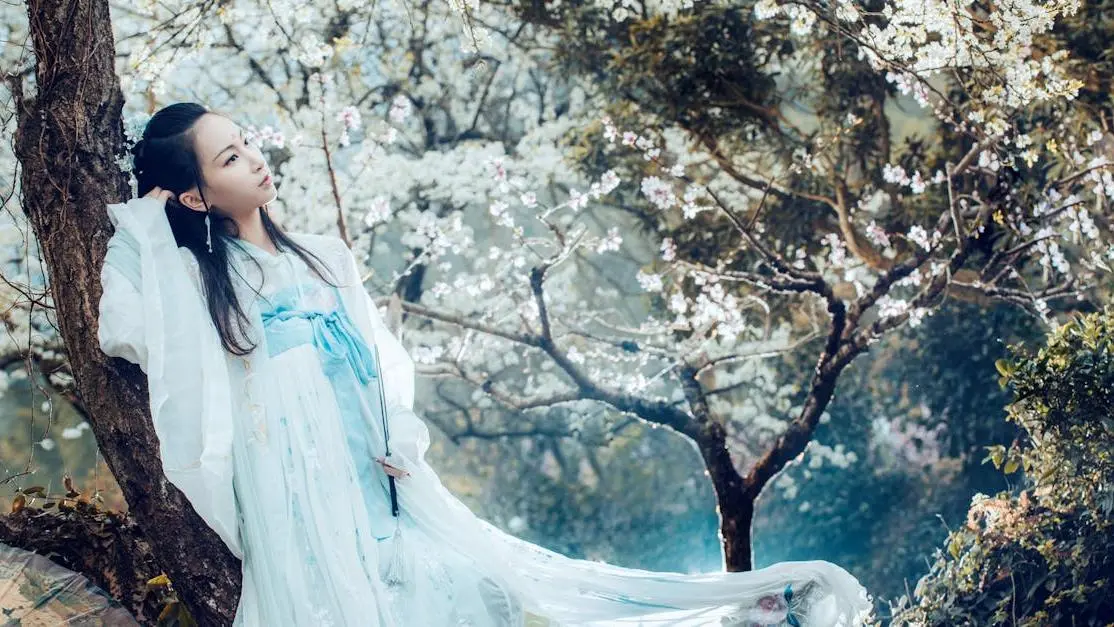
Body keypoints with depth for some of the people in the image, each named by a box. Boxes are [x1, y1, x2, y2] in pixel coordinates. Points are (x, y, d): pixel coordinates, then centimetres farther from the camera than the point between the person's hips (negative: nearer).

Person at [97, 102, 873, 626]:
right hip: (297, 498, -3)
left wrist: (402, 436, -4)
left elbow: (386, 360, 16)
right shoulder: (192, 280, 5)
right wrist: (142, 223, -2)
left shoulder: (323, 256, 19)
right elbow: (123, 332, -12)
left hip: (377, 483, 4)